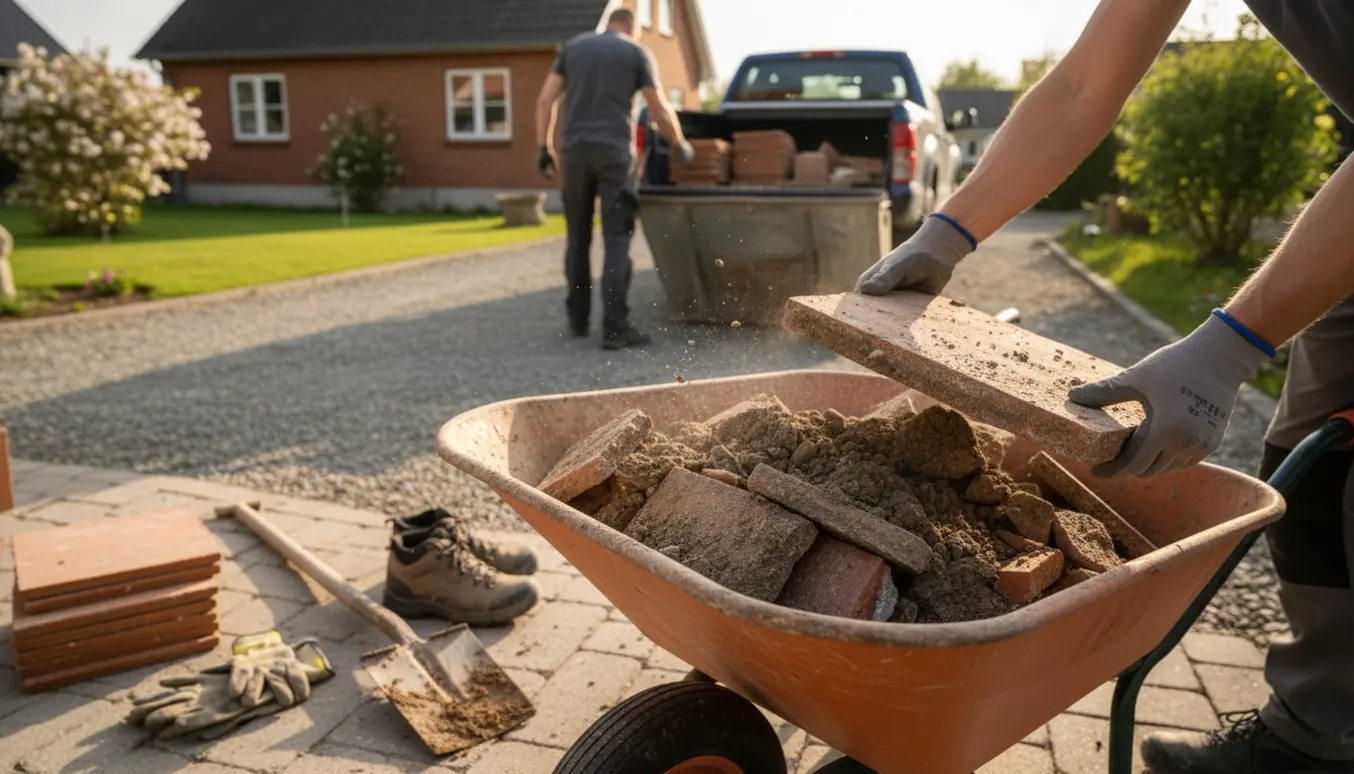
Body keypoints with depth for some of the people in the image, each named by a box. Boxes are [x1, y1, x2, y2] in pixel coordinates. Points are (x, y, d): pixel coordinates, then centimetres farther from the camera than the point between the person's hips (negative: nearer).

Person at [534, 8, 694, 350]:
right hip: (615, 151, -3)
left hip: (575, 150, 3)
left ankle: (578, 320, 20)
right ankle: (615, 328, -10)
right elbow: (660, 110, 4)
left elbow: (545, 99, 7)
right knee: (617, 241, -5)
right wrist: (680, 144, 19)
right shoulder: (636, 52, 7)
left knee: (578, 238, 13)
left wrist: (543, 146, 10)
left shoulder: (573, 47, 15)